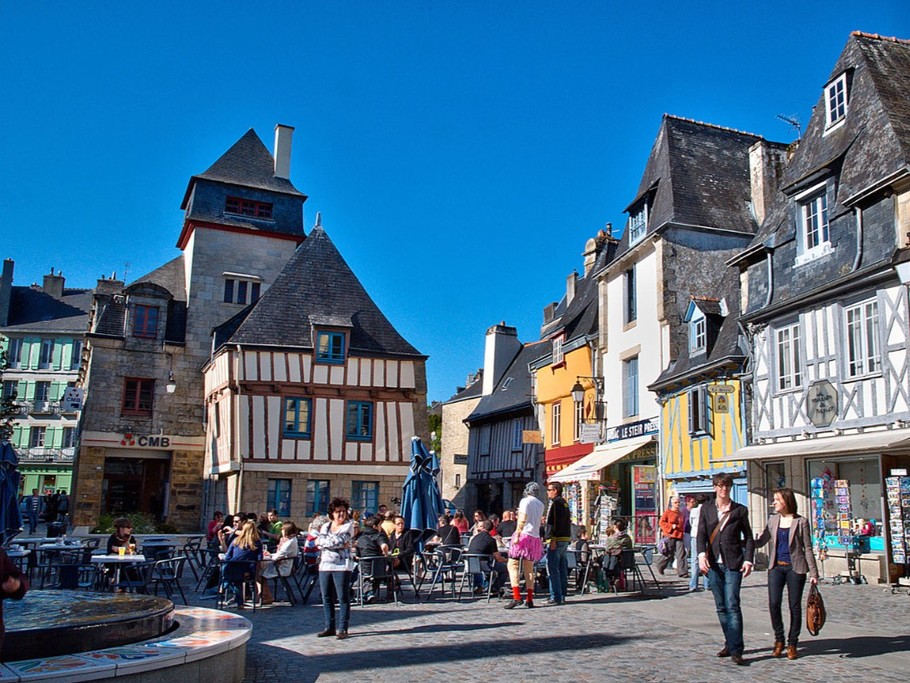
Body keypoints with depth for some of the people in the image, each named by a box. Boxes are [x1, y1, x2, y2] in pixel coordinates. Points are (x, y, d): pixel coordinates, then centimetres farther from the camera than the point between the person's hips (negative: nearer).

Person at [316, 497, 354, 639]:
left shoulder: (349, 525, 0)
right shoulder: (326, 526, 13)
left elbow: (340, 540, -15)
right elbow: (319, 542, -3)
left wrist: (325, 542, -2)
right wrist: (338, 544, -11)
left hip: (342, 566, -5)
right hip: (325, 565, 5)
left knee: (343, 597, -2)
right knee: (326, 597, 9)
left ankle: (342, 629, 4)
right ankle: (329, 627, 19)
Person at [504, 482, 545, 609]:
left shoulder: (525, 501, -4)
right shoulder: (540, 505, 16)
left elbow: (522, 519, -16)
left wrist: (517, 535, -21)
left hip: (524, 535, -7)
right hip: (535, 537, 7)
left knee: (513, 565, -5)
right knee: (529, 568, 12)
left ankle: (516, 597, -17)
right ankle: (530, 599, 10)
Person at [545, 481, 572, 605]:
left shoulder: (555, 503, -12)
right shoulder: (564, 503, 17)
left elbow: (554, 522, -20)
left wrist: (553, 540, -21)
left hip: (556, 540, -10)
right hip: (565, 539, 10)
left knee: (552, 569, -7)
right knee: (562, 569, 12)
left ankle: (555, 597, -8)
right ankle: (562, 595, 17)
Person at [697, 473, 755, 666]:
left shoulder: (740, 510, 4)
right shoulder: (706, 509, 9)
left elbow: (748, 537, 7)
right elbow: (701, 534, 1)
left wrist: (748, 560, -5)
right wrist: (701, 554, -15)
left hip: (733, 564, -3)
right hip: (713, 563, 3)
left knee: (732, 606, -11)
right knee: (721, 607, 9)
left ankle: (736, 650, -11)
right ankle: (729, 643, 21)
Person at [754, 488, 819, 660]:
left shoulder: (801, 522, -3)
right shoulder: (773, 520, 8)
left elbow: (808, 548, -2)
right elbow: (760, 542, 8)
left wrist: (813, 572, -4)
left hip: (795, 568, -3)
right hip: (776, 567, 3)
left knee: (795, 606, 4)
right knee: (773, 603, -6)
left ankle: (792, 644, 16)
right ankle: (779, 640, 12)